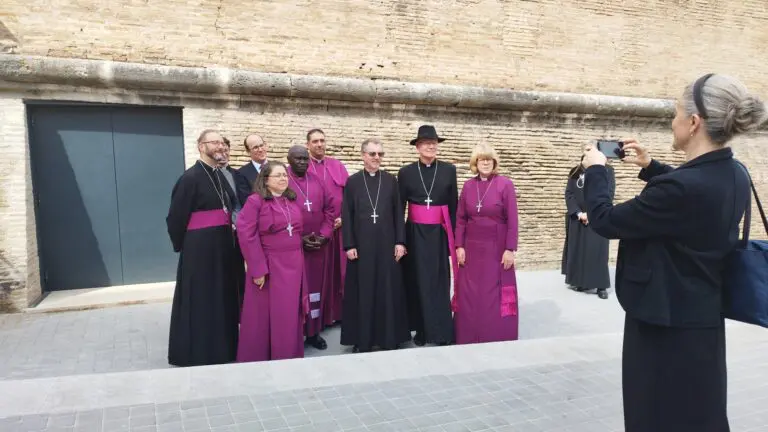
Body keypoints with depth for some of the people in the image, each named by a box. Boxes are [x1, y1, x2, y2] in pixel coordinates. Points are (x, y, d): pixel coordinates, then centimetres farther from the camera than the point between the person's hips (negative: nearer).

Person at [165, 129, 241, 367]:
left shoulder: (220, 176, 11)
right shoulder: (190, 177, -13)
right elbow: (176, 216, -11)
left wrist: (229, 233, 9)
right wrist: (181, 246, -2)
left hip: (223, 245, 8)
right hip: (199, 248, -8)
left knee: (222, 298, 15)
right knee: (200, 300, 3)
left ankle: (222, 347, 28)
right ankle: (198, 352, 16)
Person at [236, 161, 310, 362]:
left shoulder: (293, 202, 10)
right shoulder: (255, 201, -9)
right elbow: (246, 235, -14)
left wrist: (298, 259, 12)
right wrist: (258, 269, -17)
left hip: (294, 265, 6)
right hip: (269, 266, -6)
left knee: (290, 314, 12)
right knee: (266, 316, 4)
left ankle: (289, 357, 26)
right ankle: (259, 359, 20)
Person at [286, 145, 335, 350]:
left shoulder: (317, 181, 10)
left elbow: (329, 208, 10)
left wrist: (324, 234, -3)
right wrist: (298, 239, -14)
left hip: (318, 245, 5)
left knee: (316, 286, 10)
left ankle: (313, 331, 22)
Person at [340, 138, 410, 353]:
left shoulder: (391, 180, 6)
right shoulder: (352, 181, 2)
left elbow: (398, 213, 5)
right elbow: (346, 216, 0)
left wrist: (400, 241, -2)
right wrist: (349, 245, -6)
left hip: (387, 244, 1)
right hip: (361, 244, -1)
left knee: (388, 290, 6)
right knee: (362, 292, 5)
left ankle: (390, 338, 17)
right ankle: (362, 340, 16)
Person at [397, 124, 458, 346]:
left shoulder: (449, 170, 3)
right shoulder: (406, 172, 2)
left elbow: (454, 205, 4)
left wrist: (454, 235, 2)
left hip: (440, 234, 0)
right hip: (415, 234, 0)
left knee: (440, 282, 3)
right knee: (418, 282, 5)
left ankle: (444, 332, 10)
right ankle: (421, 330, 16)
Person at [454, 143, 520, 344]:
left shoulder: (505, 184, -7)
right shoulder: (468, 185, 4)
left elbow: (512, 219, -8)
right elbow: (460, 218, 6)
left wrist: (510, 249, -11)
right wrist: (459, 246, 0)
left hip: (497, 248, -3)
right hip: (471, 249, 3)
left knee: (495, 296, 4)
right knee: (469, 296, 7)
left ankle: (498, 340, 16)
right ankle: (468, 340, 19)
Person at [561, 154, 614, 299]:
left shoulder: (607, 170, 2)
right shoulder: (576, 171, 8)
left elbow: (609, 193, -7)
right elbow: (569, 193, 1)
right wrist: (579, 213, -12)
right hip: (577, 219, 3)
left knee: (598, 252, -2)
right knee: (578, 250, 6)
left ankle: (601, 286, 6)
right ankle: (581, 282, 17)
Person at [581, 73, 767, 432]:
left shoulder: (680, 187, -29)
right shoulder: (734, 176, -1)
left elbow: (605, 221, -18)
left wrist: (595, 169, -3)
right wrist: (650, 167, 19)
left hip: (666, 327, -8)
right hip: (703, 320, 9)